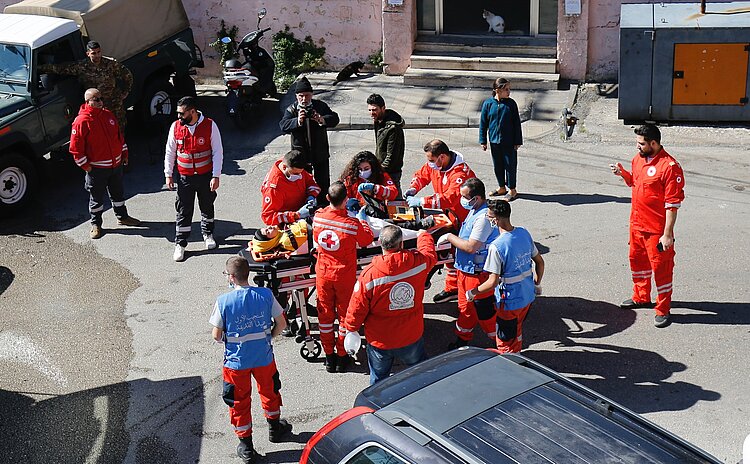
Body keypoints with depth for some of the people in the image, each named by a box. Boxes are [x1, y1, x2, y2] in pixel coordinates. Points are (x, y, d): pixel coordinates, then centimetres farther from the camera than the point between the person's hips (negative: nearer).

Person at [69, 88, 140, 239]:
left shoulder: (108, 115, 5)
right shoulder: (81, 121, -16)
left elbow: (119, 135, 16)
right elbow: (75, 147, -15)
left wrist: (124, 153, 15)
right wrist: (85, 165, -14)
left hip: (116, 164, 6)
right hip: (96, 168, -6)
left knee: (118, 193, 21)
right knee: (96, 197, 6)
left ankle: (122, 217, 38)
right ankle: (96, 224, 20)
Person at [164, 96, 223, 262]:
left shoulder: (210, 126, -13)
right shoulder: (176, 127, -6)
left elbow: (218, 152, -9)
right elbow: (170, 152, 5)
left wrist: (216, 176, -12)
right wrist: (168, 175, 4)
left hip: (206, 175, -1)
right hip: (184, 177, 1)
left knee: (207, 207, 16)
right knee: (184, 211, 3)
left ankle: (207, 233, 39)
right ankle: (180, 243, 12)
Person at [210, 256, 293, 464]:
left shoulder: (223, 301, -19)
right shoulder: (266, 295, -13)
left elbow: (216, 335, -12)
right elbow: (281, 324, -4)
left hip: (236, 361, -2)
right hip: (264, 357, 2)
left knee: (239, 401, 15)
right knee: (269, 391, 27)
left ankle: (246, 445, 25)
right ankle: (274, 428, 48)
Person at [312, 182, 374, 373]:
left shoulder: (317, 217, -15)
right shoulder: (353, 224, -25)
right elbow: (367, 240, -5)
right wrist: (363, 221, 11)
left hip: (323, 273, 3)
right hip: (345, 276, -3)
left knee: (325, 314, 17)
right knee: (345, 314, 15)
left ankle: (329, 357, 27)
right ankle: (342, 357, 26)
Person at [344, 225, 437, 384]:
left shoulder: (369, 274, -24)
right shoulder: (418, 262, -17)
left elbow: (357, 308, -14)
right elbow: (430, 254, 9)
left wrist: (350, 329, 4)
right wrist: (423, 235, 30)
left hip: (379, 341, -2)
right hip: (412, 338, 2)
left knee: (379, 380, 19)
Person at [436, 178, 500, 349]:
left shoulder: (484, 217, -27)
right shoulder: (474, 210, 5)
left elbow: (471, 246, -29)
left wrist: (449, 237, -18)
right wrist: (451, 239, 7)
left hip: (478, 273, -10)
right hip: (466, 269, 10)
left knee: (484, 311, 5)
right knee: (465, 308, 22)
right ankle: (462, 341, 37)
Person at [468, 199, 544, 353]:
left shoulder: (496, 246, -27)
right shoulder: (524, 233, -5)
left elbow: (493, 282, -25)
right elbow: (540, 262, 6)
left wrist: (473, 292, -10)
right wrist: (537, 284, 21)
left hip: (509, 302, -7)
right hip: (528, 296, 7)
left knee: (506, 341, 13)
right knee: (517, 332, 29)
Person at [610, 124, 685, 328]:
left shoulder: (669, 166, -22)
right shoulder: (638, 158, 4)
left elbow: (673, 204, -21)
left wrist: (667, 234, -21)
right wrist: (623, 173, 0)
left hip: (656, 229, -9)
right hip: (637, 224, 9)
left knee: (660, 267, 2)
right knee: (637, 259, 22)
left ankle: (663, 310, 15)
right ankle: (641, 297, 41)